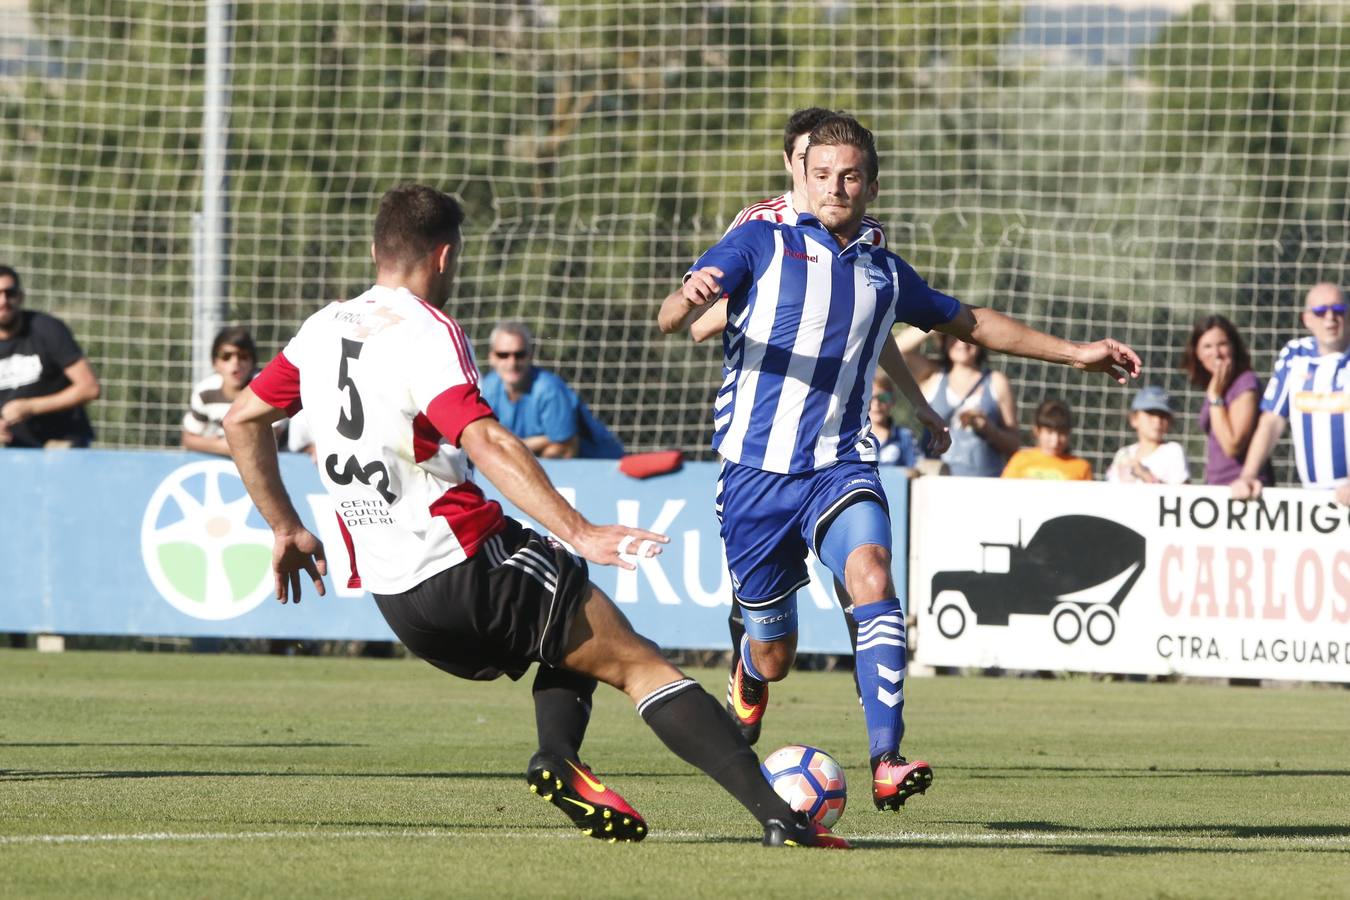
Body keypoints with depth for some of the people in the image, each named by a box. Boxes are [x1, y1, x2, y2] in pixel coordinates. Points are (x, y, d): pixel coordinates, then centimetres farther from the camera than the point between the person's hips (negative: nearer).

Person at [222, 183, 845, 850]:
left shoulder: (323, 328, 11)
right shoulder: (425, 332, -12)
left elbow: (241, 419, 20)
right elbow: (485, 443, -26)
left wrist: (285, 530, 28)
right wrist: (579, 534, -32)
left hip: (393, 597, 7)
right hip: (468, 565, -7)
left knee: (570, 639, 28)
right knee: (638, 662, -2)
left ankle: (558, 758, -2)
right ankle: (778, 815, -15)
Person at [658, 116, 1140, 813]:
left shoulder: (884, 273, 13)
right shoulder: (762, 245, 0)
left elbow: (971, 324, 29)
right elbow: (668, 321, -11)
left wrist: (1075, 354, 27)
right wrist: (692, 297, -36)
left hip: (840, 465, 2)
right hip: (757, 469, -2)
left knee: (872, 578, -29)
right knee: (774, 658, 4)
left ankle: (886, 761, -35)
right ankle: (749, 677, 44)